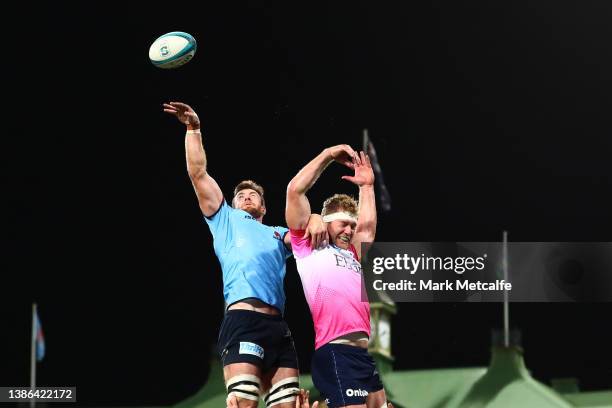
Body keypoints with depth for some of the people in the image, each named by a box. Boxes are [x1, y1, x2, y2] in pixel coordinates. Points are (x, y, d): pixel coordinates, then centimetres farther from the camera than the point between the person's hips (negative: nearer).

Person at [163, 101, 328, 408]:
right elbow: (198, 174, 19)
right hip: (243, 320, -5)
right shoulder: (226, 220, 25)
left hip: (278, 326, 5)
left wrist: (315, 220, -8)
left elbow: (306, 236, 15)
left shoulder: (278, 233, 33)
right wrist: (194, 129, 13)